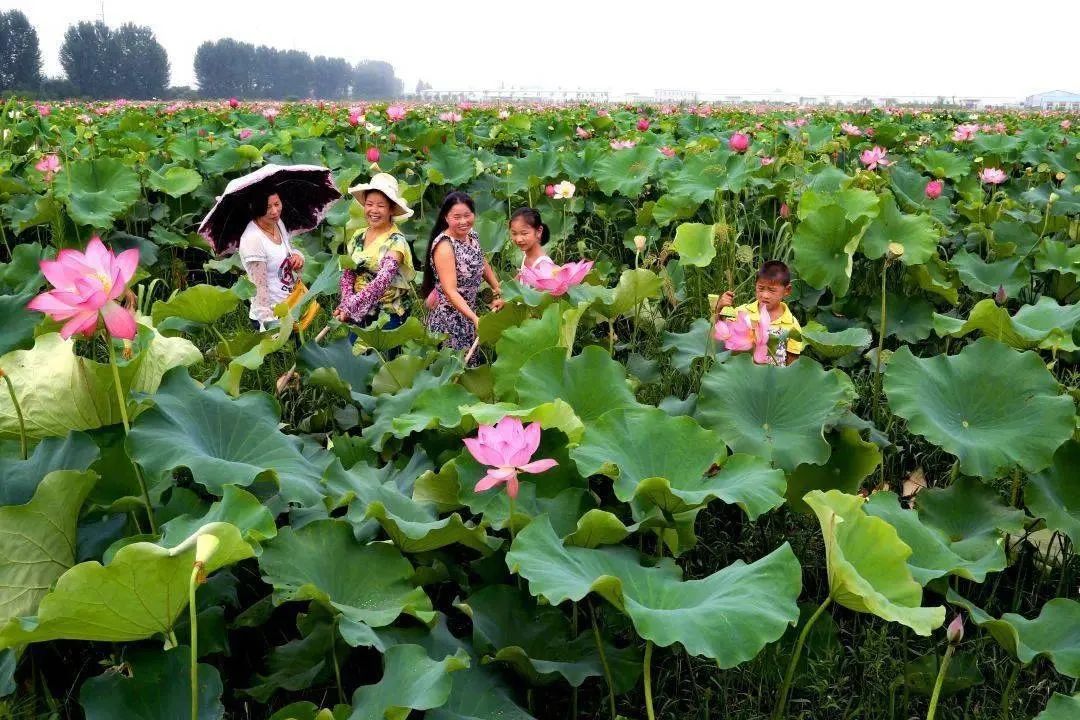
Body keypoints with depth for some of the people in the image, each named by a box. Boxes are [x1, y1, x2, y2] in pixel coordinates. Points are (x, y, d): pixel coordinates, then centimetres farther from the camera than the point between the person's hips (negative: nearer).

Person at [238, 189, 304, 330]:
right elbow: (260, 285, -24)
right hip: (273, 315, -8)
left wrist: (298, 256, -4)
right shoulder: (252, 239, -23)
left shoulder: (278, 223, 1)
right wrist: (269, 321, -26)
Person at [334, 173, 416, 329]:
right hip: (359, 314, 5)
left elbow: (382, 281, -24)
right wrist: (347, 304, -14)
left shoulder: (396, 242, -12)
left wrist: (351, 306, -31)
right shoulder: (359, 236, 6)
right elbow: (347, 275, 5)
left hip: (388, 317, -5)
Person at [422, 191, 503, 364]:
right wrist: (476, 319, -35)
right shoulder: (444, 246, -21)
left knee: (471, 366, 13)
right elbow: (450, 291, -26)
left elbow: (483, 266, 20)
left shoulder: (472, 236, 1)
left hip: (471, 314, 7)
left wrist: (498, 293, 9)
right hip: (449, 319, -7)